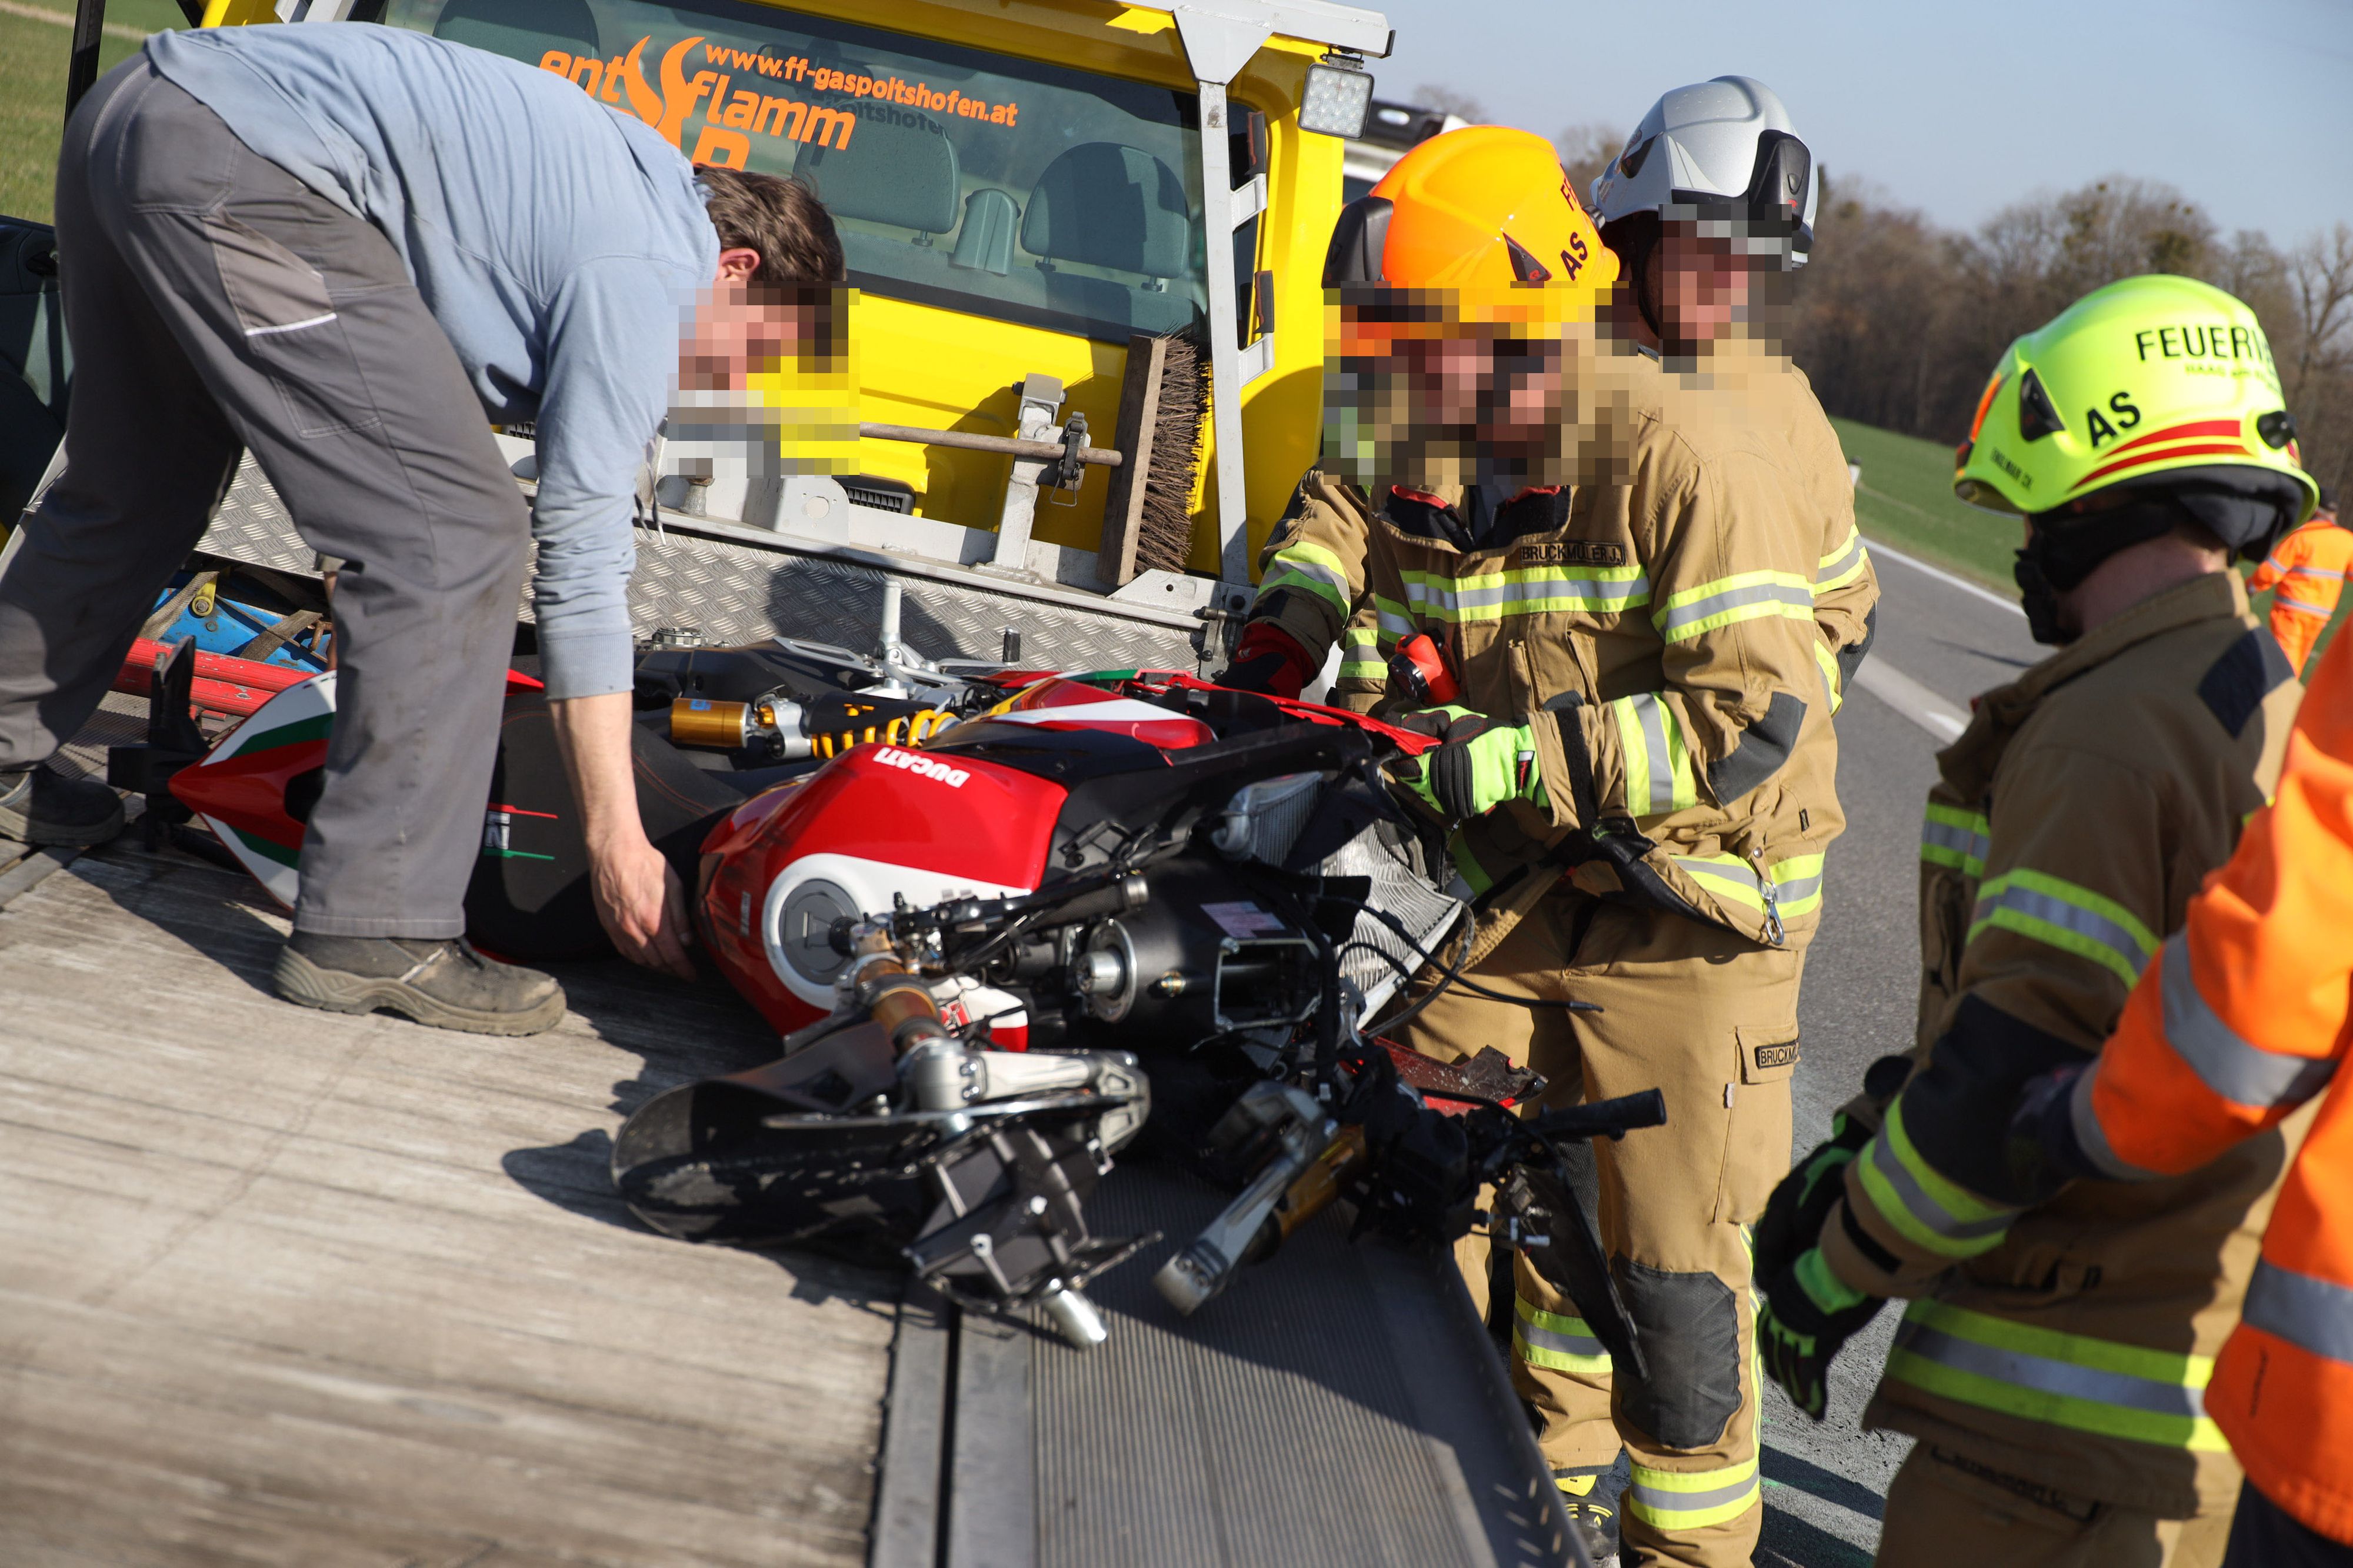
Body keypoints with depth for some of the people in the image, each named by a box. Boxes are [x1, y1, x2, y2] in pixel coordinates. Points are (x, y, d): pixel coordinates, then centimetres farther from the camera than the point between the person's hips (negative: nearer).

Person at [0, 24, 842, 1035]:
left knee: (132, 495, 28)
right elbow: (580, 558, -7)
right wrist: (618, 840, -4)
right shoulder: (645, 275, -5)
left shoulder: (643, 180, 23)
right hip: (244, 172, -11)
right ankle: (373, 934, -7)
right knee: (452, 534, -10)